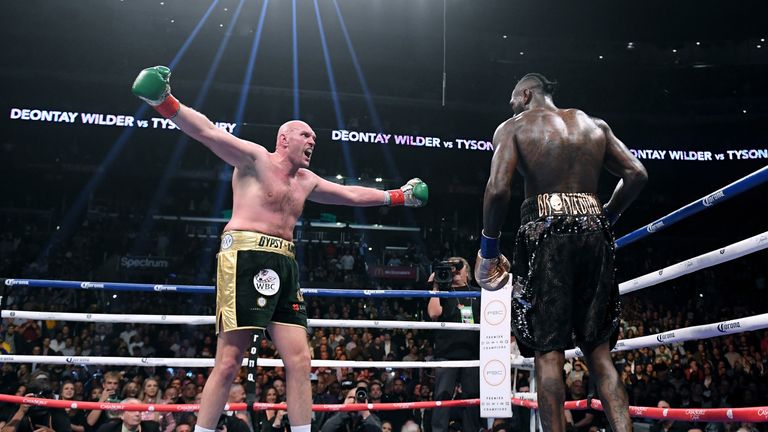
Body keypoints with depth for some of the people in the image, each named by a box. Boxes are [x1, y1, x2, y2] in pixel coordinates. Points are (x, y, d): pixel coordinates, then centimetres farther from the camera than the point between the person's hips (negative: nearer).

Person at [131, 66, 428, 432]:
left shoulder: (306, 181, 23)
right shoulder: (255, 158, 2)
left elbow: (351, 194, 34)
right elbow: (207, 132, -10)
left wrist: (396, 196, 36)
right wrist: (165, 103, -24)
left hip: (284, 265, 8)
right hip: (246, 256, -7)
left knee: (299, 360, 1)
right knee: (229, 362, -9)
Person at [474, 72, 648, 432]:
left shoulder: (513, 127, 6)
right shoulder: (595, 125, 19)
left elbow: (498, 188, -9)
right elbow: (636, 174, 9)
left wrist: (488, 248, -1)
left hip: (546, 231, -4)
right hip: (593, 232, 4)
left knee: (548, 349, -1)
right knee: (598, 349, 10)